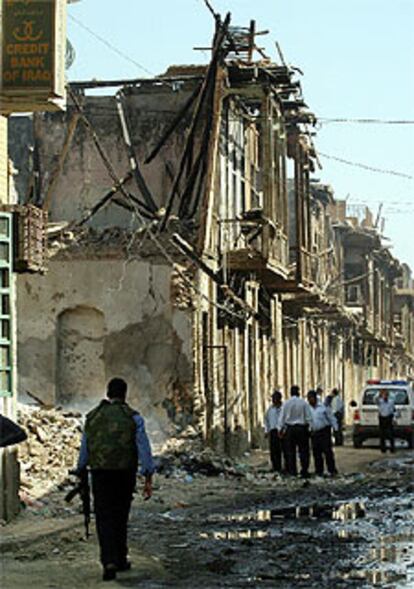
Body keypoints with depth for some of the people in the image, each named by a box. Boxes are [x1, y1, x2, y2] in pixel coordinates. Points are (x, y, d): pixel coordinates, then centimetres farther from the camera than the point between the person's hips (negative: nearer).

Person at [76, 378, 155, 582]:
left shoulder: (93, 416, 5)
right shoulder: (133, 418, -2)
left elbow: (84, 449, 11)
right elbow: (144, 449, -9)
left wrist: (81, 472, 24)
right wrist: (148, 479, -8)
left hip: (100, 473, 0)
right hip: (125, 473, 0)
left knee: (105, 519, -2)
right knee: (120, 516, 17)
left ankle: (109, 562, -20)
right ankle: (120, 560, 26)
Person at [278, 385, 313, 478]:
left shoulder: (286, 404, -1)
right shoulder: (303, 403, -4)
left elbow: (282, 418, 2)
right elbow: (309, 417, -2)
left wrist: (281, 429, 11)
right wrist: (310, 428, 6)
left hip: (290, 428, 1)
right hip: (301, 428, -1)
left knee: (291, 451, 7)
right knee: (303, 451, 3)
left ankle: (292, 471, 7)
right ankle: (304, 471, -1)